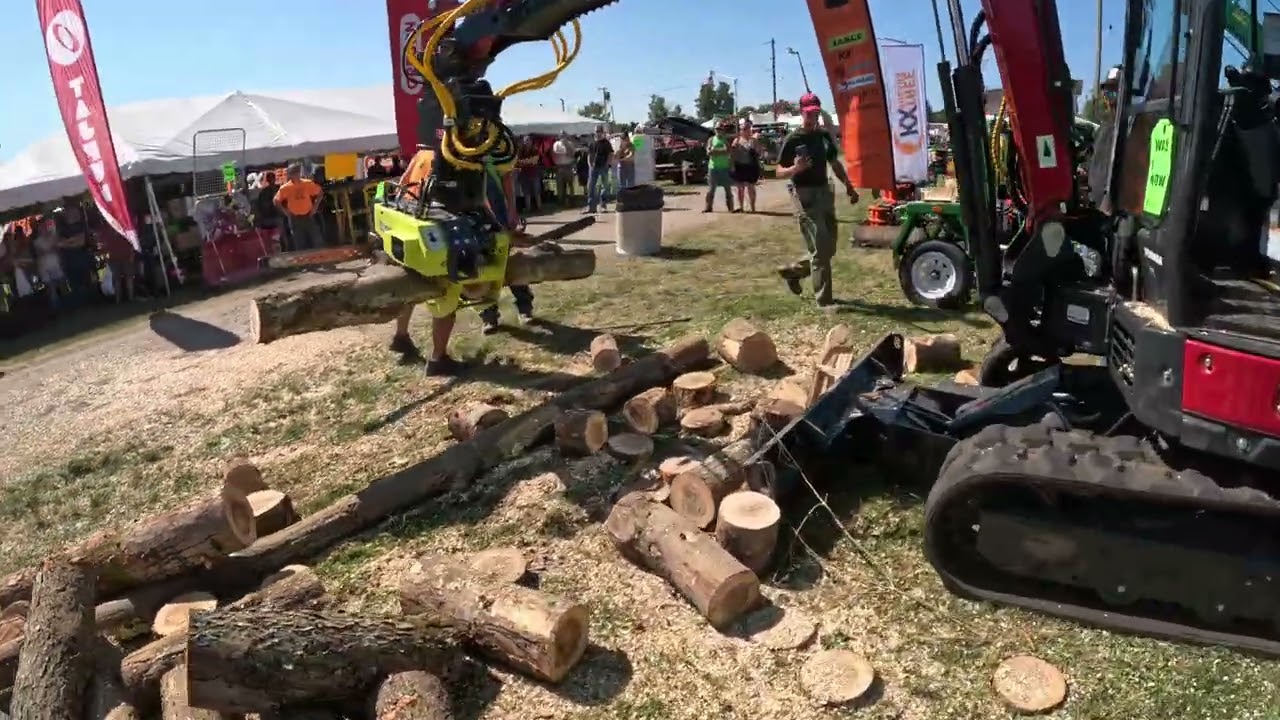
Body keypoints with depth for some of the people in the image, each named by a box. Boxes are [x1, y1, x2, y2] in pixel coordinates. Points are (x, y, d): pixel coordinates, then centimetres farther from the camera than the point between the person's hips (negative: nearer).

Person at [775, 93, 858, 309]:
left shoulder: (825, 136, 11)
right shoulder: (793, 140, -8)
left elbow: (835, 163, 20)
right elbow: (780, 172, -8)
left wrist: (848, 186, 12)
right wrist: (796, 168, -28)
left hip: (824, 193, 7)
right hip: (805, 196, -7)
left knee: (828, 249, 11)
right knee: (820, 250, -8)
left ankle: (792, 271, 31)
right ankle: (824, 299, 0)